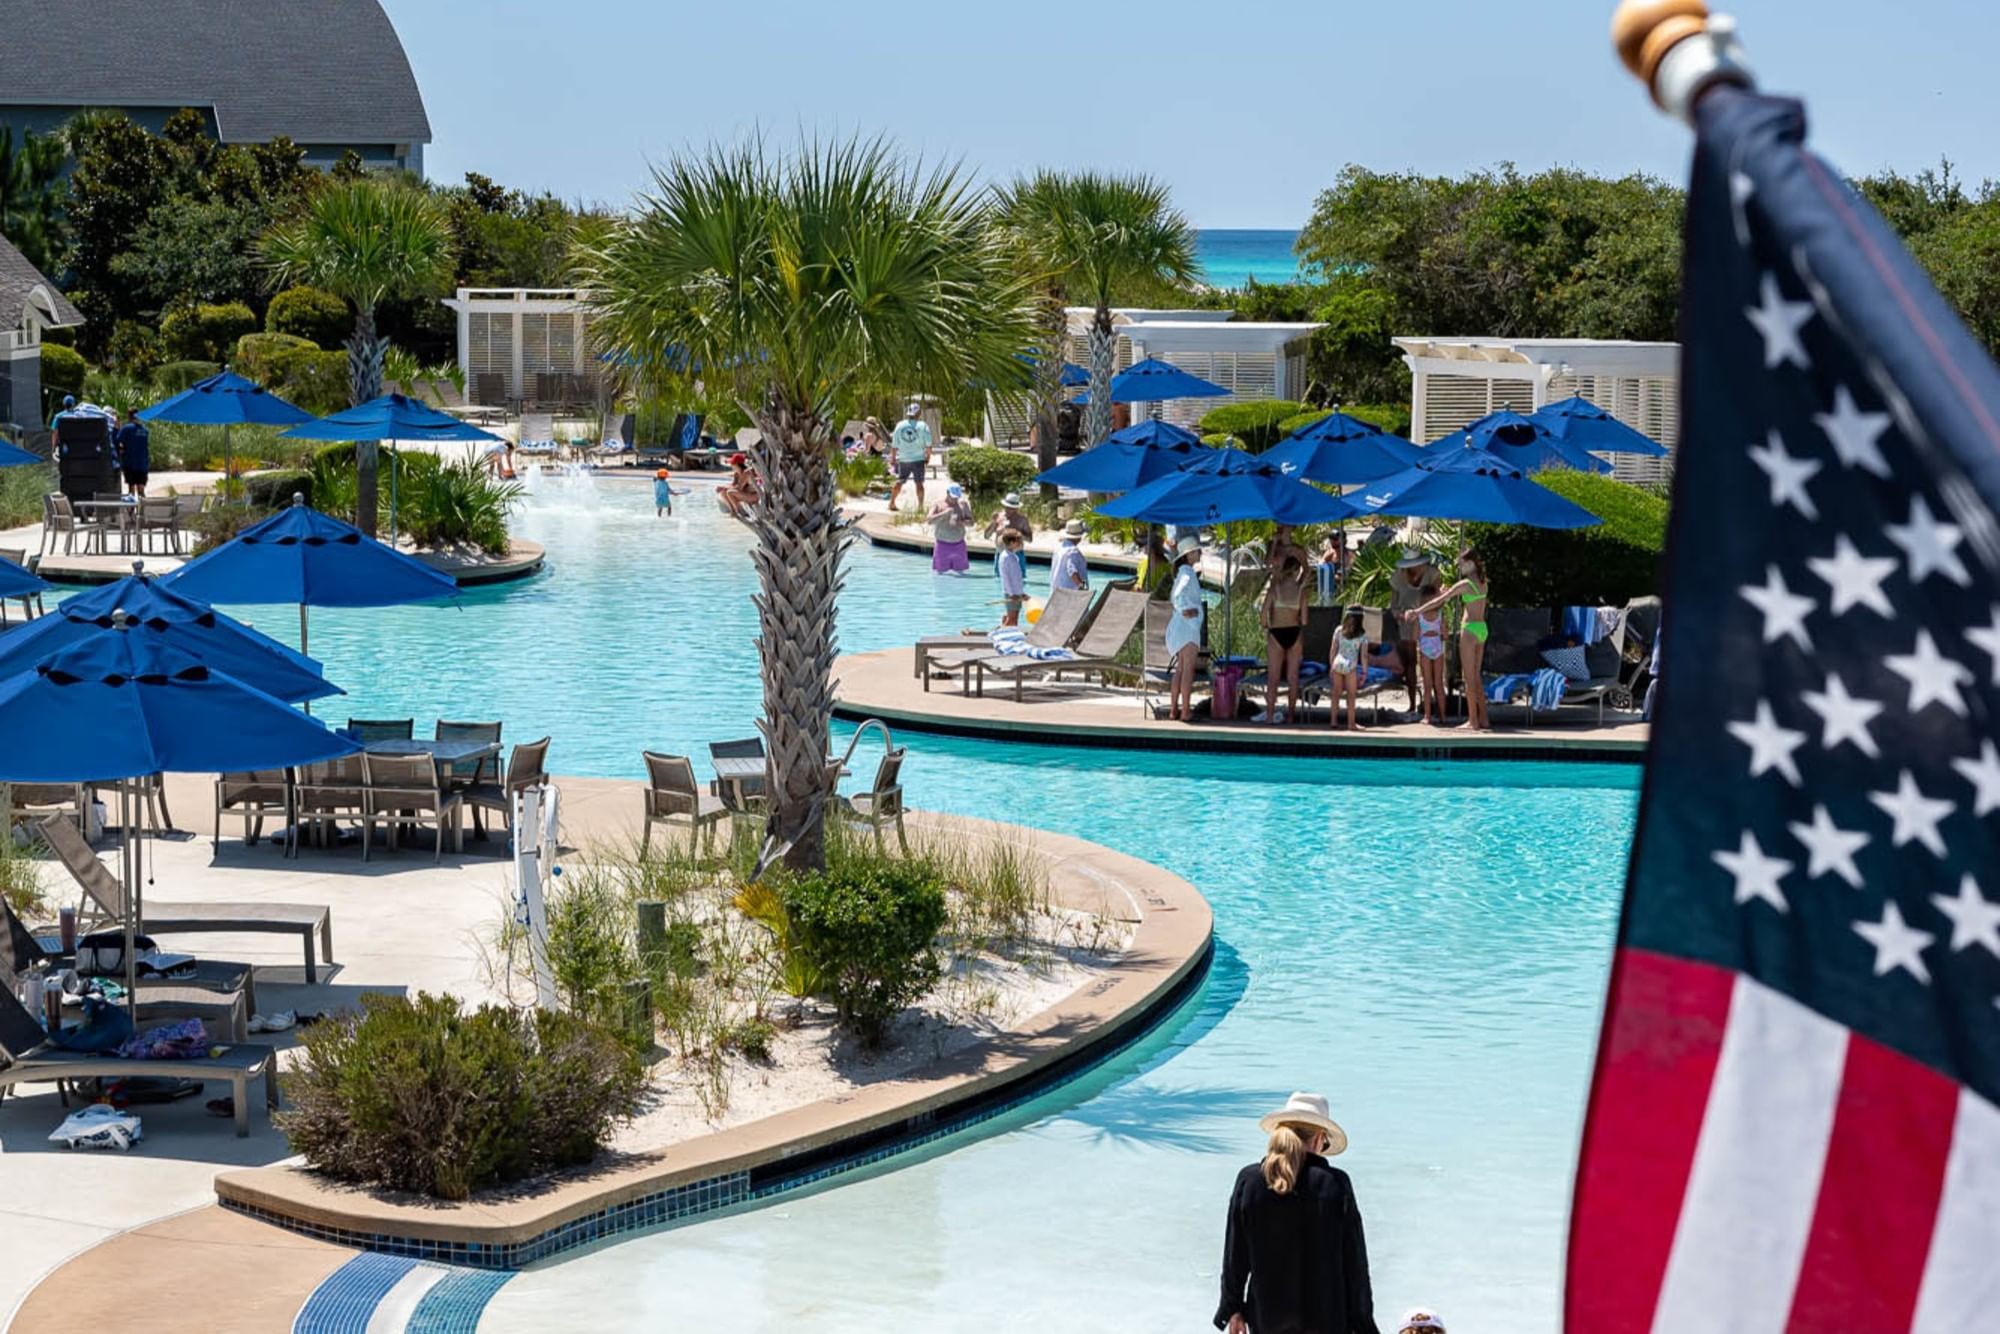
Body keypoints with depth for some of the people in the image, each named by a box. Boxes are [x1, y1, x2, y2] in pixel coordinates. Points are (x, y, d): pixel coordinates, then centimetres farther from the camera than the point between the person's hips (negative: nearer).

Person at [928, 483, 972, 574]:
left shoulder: (963, 504, 8)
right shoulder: (938, 505, 0)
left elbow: (970, 521, 9)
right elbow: (930, 521, -12)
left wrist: (961, 522, -12)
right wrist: (944, 513, -23)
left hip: (958, 544, 2)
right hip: (942, 544, -2)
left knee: (960, 572, 1)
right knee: (939, 572, -4)